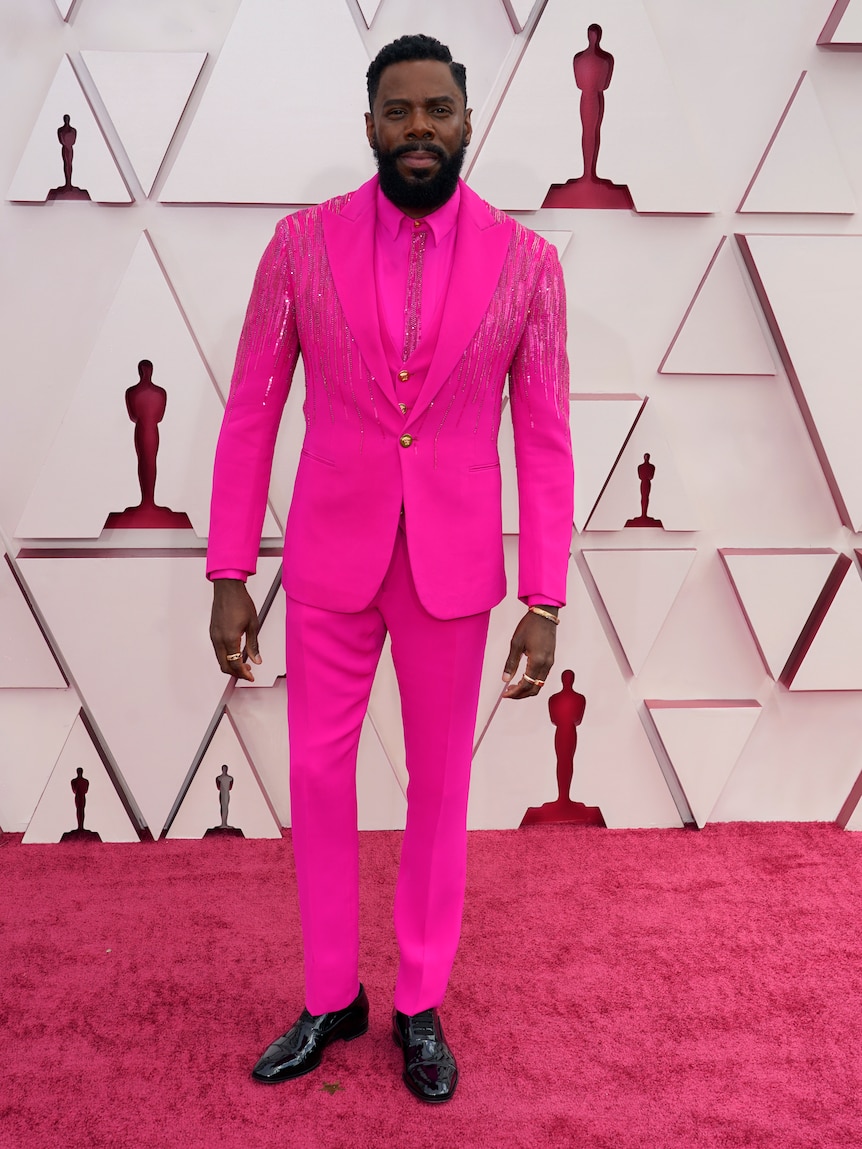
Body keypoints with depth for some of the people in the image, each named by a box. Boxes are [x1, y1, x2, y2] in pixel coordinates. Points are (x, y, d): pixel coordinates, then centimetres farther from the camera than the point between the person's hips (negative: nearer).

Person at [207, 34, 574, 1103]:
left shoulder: (525, 261, -4)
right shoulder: (303, 243, -3)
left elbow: (543, 440, -3)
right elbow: (250, 414, -1)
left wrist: (545, 601, -7)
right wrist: (228, 577, -4)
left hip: (453, 565, 0)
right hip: (329, 556, 1)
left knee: (439, 786, 10)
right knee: (318, 777, 8)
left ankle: (420, 1005, 29)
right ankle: (332, 996, 29)